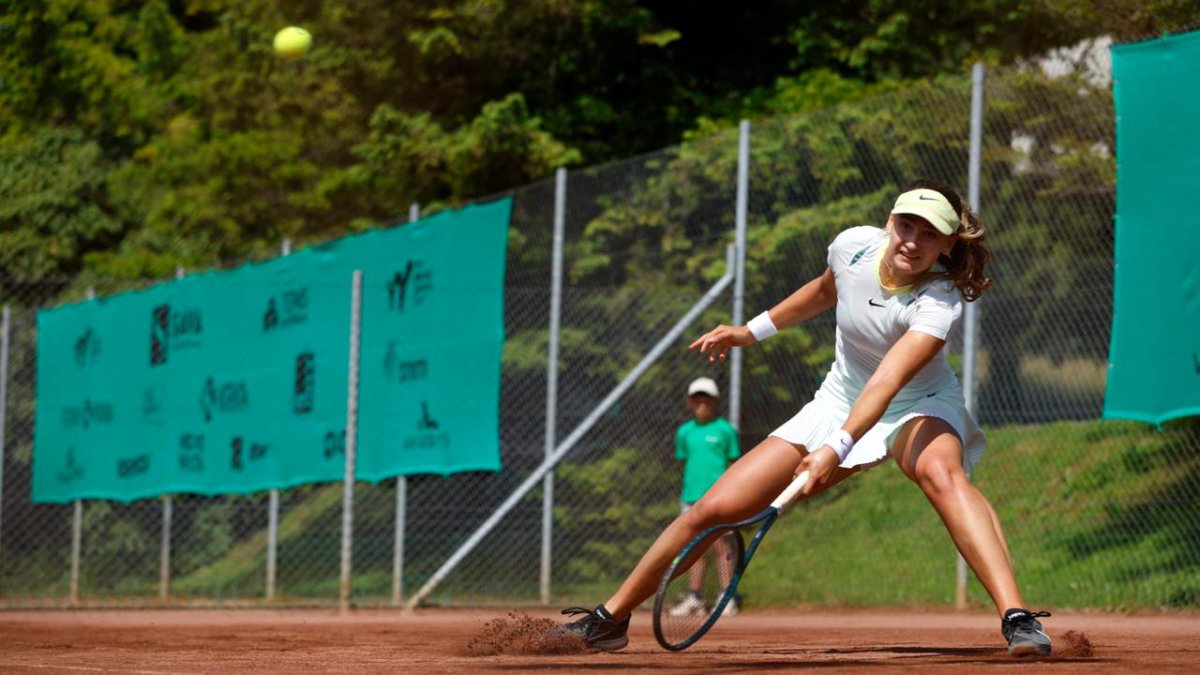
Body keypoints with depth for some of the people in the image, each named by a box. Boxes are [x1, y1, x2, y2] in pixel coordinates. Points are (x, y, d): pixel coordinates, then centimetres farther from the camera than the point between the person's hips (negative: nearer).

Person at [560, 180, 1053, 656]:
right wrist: (755, 330, 13)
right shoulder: (855, 245, -17)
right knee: (715, 508, -5)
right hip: (840, 401, 4)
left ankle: (1016, 618, -47)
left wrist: (838, 448, -58)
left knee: (939, 471, -41)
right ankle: (610, 619, 12)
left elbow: (886, 383, -45)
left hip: (918, 404, -4)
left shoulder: (939, 303, -31)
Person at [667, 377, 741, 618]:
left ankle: (728, 598, -4)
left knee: (720, 545, -6)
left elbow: (733, 464, 2)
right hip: (691, 496, 4)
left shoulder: (725, 430, 0)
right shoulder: (685, 432, 11)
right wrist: (684, 493, 15)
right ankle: (695, 597, 10)